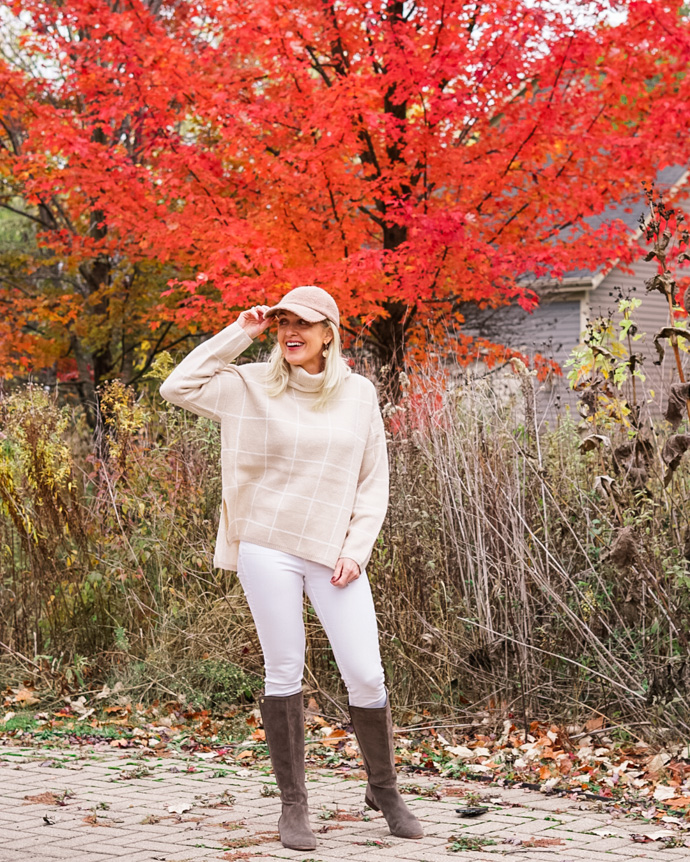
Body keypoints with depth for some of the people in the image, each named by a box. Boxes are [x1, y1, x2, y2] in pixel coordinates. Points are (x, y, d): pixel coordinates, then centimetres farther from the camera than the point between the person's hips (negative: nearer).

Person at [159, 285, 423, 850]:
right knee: (284, 673, 2)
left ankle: (384, 789, 21)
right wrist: (239, 334, -5)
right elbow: (178, 388, -5)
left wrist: (357, 548, -3)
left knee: (366, 676, -1)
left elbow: (373, 482, 8)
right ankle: (294, 805, 13)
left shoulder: (358, 394, 6)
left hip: (334, 554, 1)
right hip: (267, 548, -1)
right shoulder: (254, 385, 3)